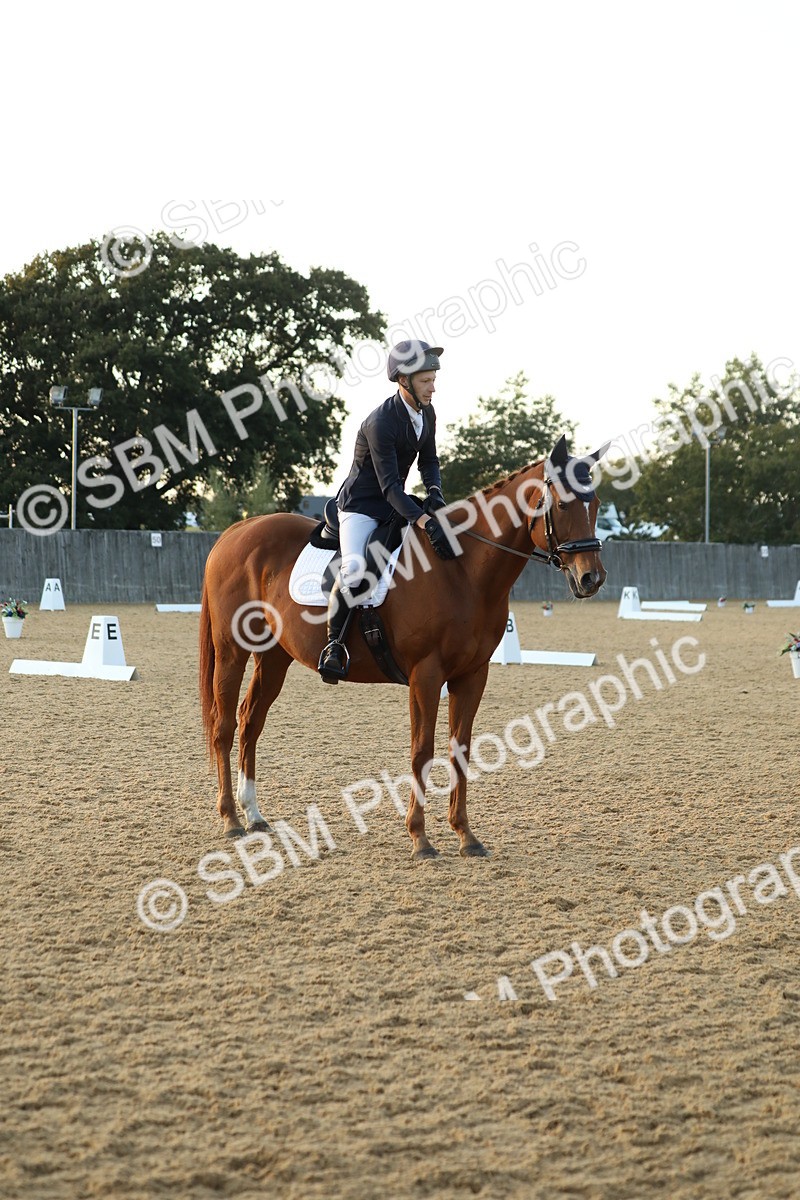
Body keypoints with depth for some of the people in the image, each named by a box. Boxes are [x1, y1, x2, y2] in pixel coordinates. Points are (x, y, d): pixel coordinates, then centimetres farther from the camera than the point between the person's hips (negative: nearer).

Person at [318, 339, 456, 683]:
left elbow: (428, 459, 13)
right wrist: (427, 523, -40)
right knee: (354, 570, -31)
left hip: (396, 503, 8)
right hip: (362, 505, -8)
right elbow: (389, 485, -30)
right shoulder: (380, 422, -25)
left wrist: (434, 491, -10)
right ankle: (333, 643, -17)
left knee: (452, 547, 2)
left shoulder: (427, 413, 1)